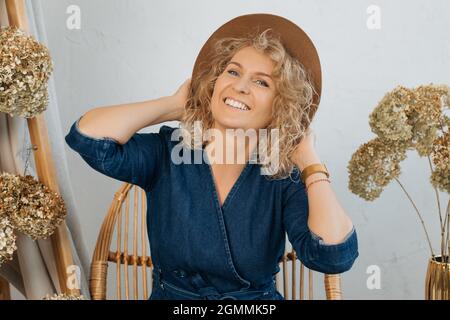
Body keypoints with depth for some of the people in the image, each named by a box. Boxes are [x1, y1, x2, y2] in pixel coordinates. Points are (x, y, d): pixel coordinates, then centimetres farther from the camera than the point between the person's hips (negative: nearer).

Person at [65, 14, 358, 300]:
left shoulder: (284, 181, -8)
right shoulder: (167, 154, -7)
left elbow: (334, 255, -21)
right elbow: (88, 137, -22)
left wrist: (310, 161, -13)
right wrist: (174, 105, -11)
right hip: (171, 293, 1)